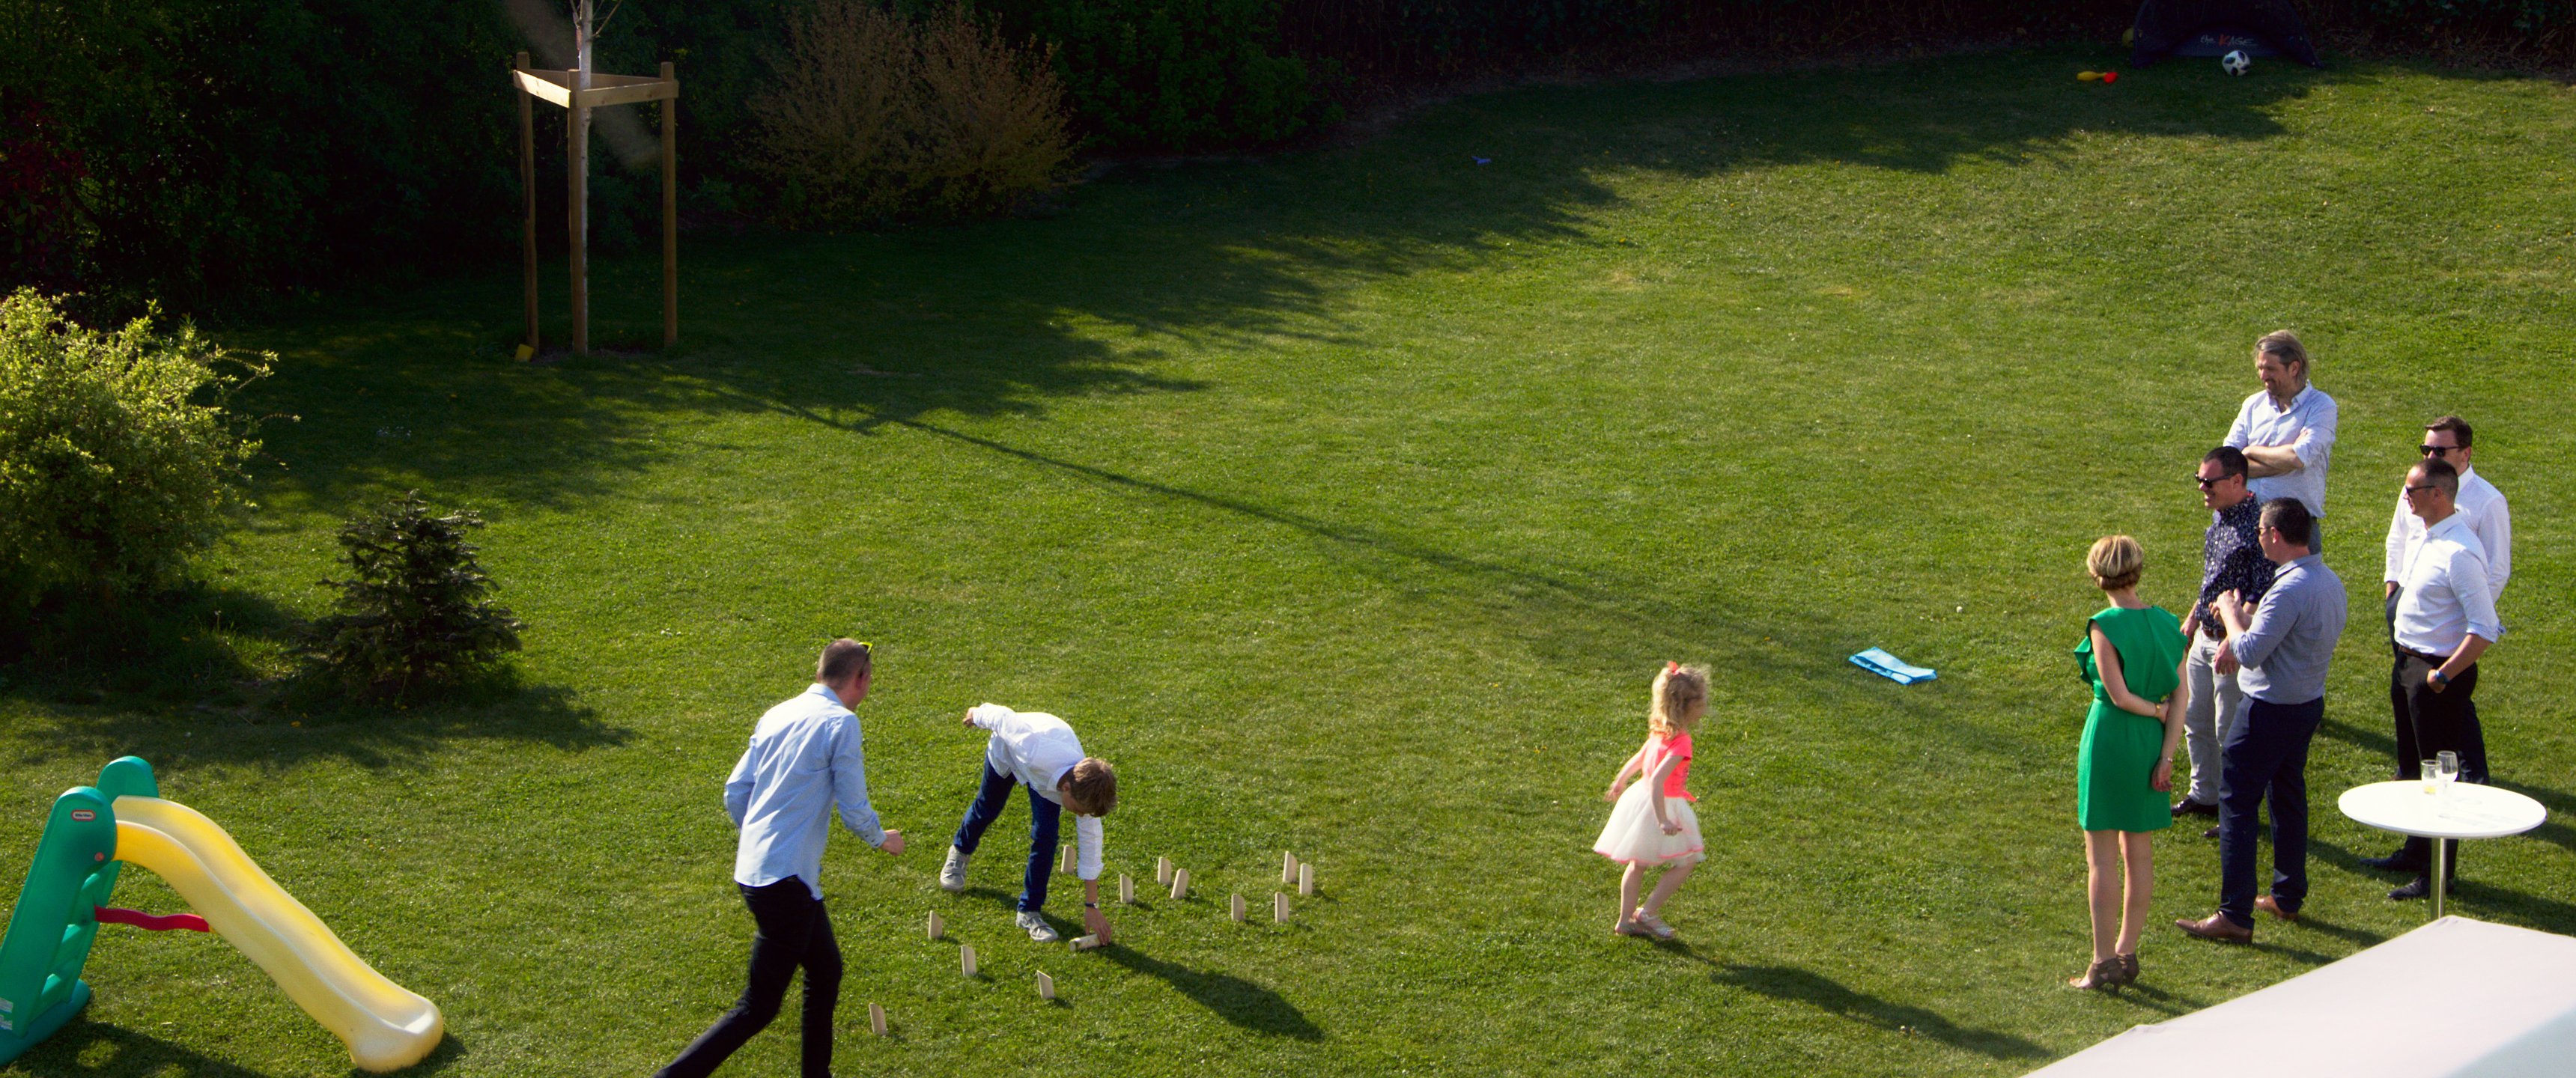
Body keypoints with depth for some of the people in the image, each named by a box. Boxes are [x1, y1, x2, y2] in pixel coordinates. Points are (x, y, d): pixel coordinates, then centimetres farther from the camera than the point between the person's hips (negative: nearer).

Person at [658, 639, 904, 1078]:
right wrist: (882, 840, 11)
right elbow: (854, 811, -9)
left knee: (826, 972, 22)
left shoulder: (777, 715, 11)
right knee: (759, 1007, -3)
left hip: (754, 869, 9)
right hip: (786, 879, -9)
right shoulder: (841, 723, -11)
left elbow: (735, 792, 12)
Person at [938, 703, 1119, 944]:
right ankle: (960, 852, 56)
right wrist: (979, 714, -9)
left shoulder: (1087, 789, -35)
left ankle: (1030, 912, 3)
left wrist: (1092, 906, -17)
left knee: (1045, 836, -13)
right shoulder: (1035, 753, -51)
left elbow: (1090, 844, -22)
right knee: (987, 809, 23)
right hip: (1007, 749, -1)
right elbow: (1003, 717, -33)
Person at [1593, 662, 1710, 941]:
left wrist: (1619, 783, 31)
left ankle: (1626, 919, 28)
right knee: (1685, 862, 5)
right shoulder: (1681, 743, -26)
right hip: (1664, 805, -9)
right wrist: (1663, 821, -35)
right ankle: (1647, 912, 7)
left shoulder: (1659, 732, 0)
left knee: (1638, 863, 19)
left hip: (1642, 798, 9)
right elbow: (1657, 780, -34)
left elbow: (1637, 759, 15)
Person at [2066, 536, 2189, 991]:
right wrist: (2167, 756, 0)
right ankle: (2127, 953, 21)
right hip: (2151, 745, 6)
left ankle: (2104, 963, 3)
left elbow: (2118, 694, -17)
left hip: (2109, 739, -6)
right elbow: (2181, 695, 1)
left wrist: (2154, 710, 0)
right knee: (2139, 854, 14)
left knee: (2101, 859, 1)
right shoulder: (2167, 623, 2)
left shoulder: (2104, 626, -15)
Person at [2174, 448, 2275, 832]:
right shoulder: (2219, 516, 6)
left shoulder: (2256, 525, -22)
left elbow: (2261, 595, -24)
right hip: (2204, 637, 9)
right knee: (2195, 721, 19)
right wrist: (2192, 618, 22)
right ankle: (2205, 795, 34)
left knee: (2231, 731, 0)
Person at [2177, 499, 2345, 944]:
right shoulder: (2330, 581, 5)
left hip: (2272, 710, -10)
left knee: (2237, 803, -5)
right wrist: (2248, 618, 6)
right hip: (2310, 703, 10)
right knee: (2288, 798, 21)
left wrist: (2231, 614, -9)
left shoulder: (2290, 589, -25)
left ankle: (2235, 915, -5)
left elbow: (2250, 652, -25)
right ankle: (2287, 896, 31)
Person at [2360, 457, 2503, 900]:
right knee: (2412, 767, 23)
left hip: (2439, 673, -10)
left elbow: (2485, 631, -25)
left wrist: (2442, 676, -23)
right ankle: (2415, 852, 39)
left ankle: (2435, 875, 11)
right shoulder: (2428, 538, 5)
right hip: (2409, 664, 10)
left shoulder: (2460, 553, -25)